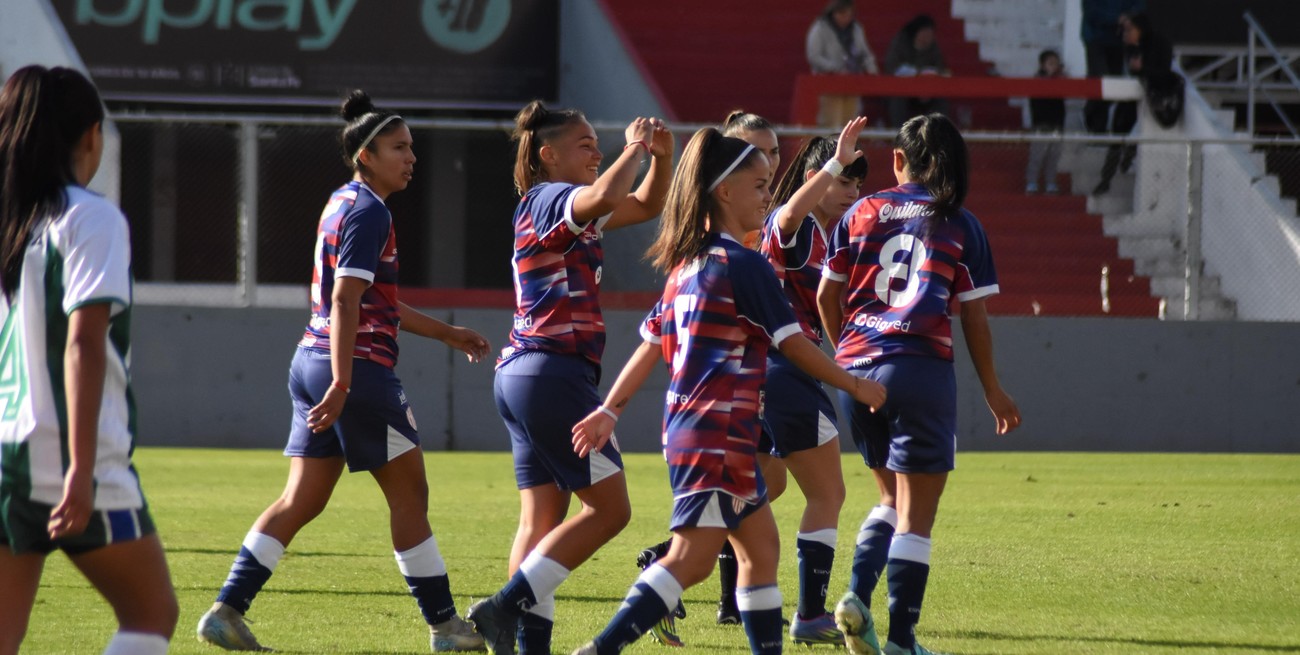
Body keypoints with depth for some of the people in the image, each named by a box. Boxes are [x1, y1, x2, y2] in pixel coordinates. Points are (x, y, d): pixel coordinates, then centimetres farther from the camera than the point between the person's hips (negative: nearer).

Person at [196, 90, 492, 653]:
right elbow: (346, 301, -21)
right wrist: (342, 383, -27)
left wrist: (446, 333, 32)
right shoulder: (368, 212, -12)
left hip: (312, 362, 9)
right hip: (360, 368, -9)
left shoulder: (343, 204, 18)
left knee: (301, 500, 7)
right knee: (409, 494, 2)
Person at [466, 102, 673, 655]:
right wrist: (635, 149, -16)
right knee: (609, 507, -7)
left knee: (544, 515, 5)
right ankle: (507, 606, -12)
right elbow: (604, 198, -33)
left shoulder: (558, 206, 20)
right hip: (555, 371, -10)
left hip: (522, 375, 10)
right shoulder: (549, 199, -9)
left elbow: (645, 206, 28)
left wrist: (661, 155, 11)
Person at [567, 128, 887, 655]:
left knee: (761, 543, 15)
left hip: (689, 428, 10)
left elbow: (651, 345, 15)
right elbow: (794, 345, -10)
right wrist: (856, 386, 1)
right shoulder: (743, 264, -12)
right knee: (691, 558, -13)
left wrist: (610, 410, 17)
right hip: (718, 435, -10)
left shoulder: (688, 262, 13)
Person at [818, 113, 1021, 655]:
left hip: (858, 366, 4)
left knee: (893, 498, 21)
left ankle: (857, 596, 1)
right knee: (917, 514, 1)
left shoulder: (861, 214, 9)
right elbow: (974, 317, 1)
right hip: (919, 367, -4)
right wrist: (993, 391, 12)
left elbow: (827, 295, 12)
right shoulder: (960, 226, 1)